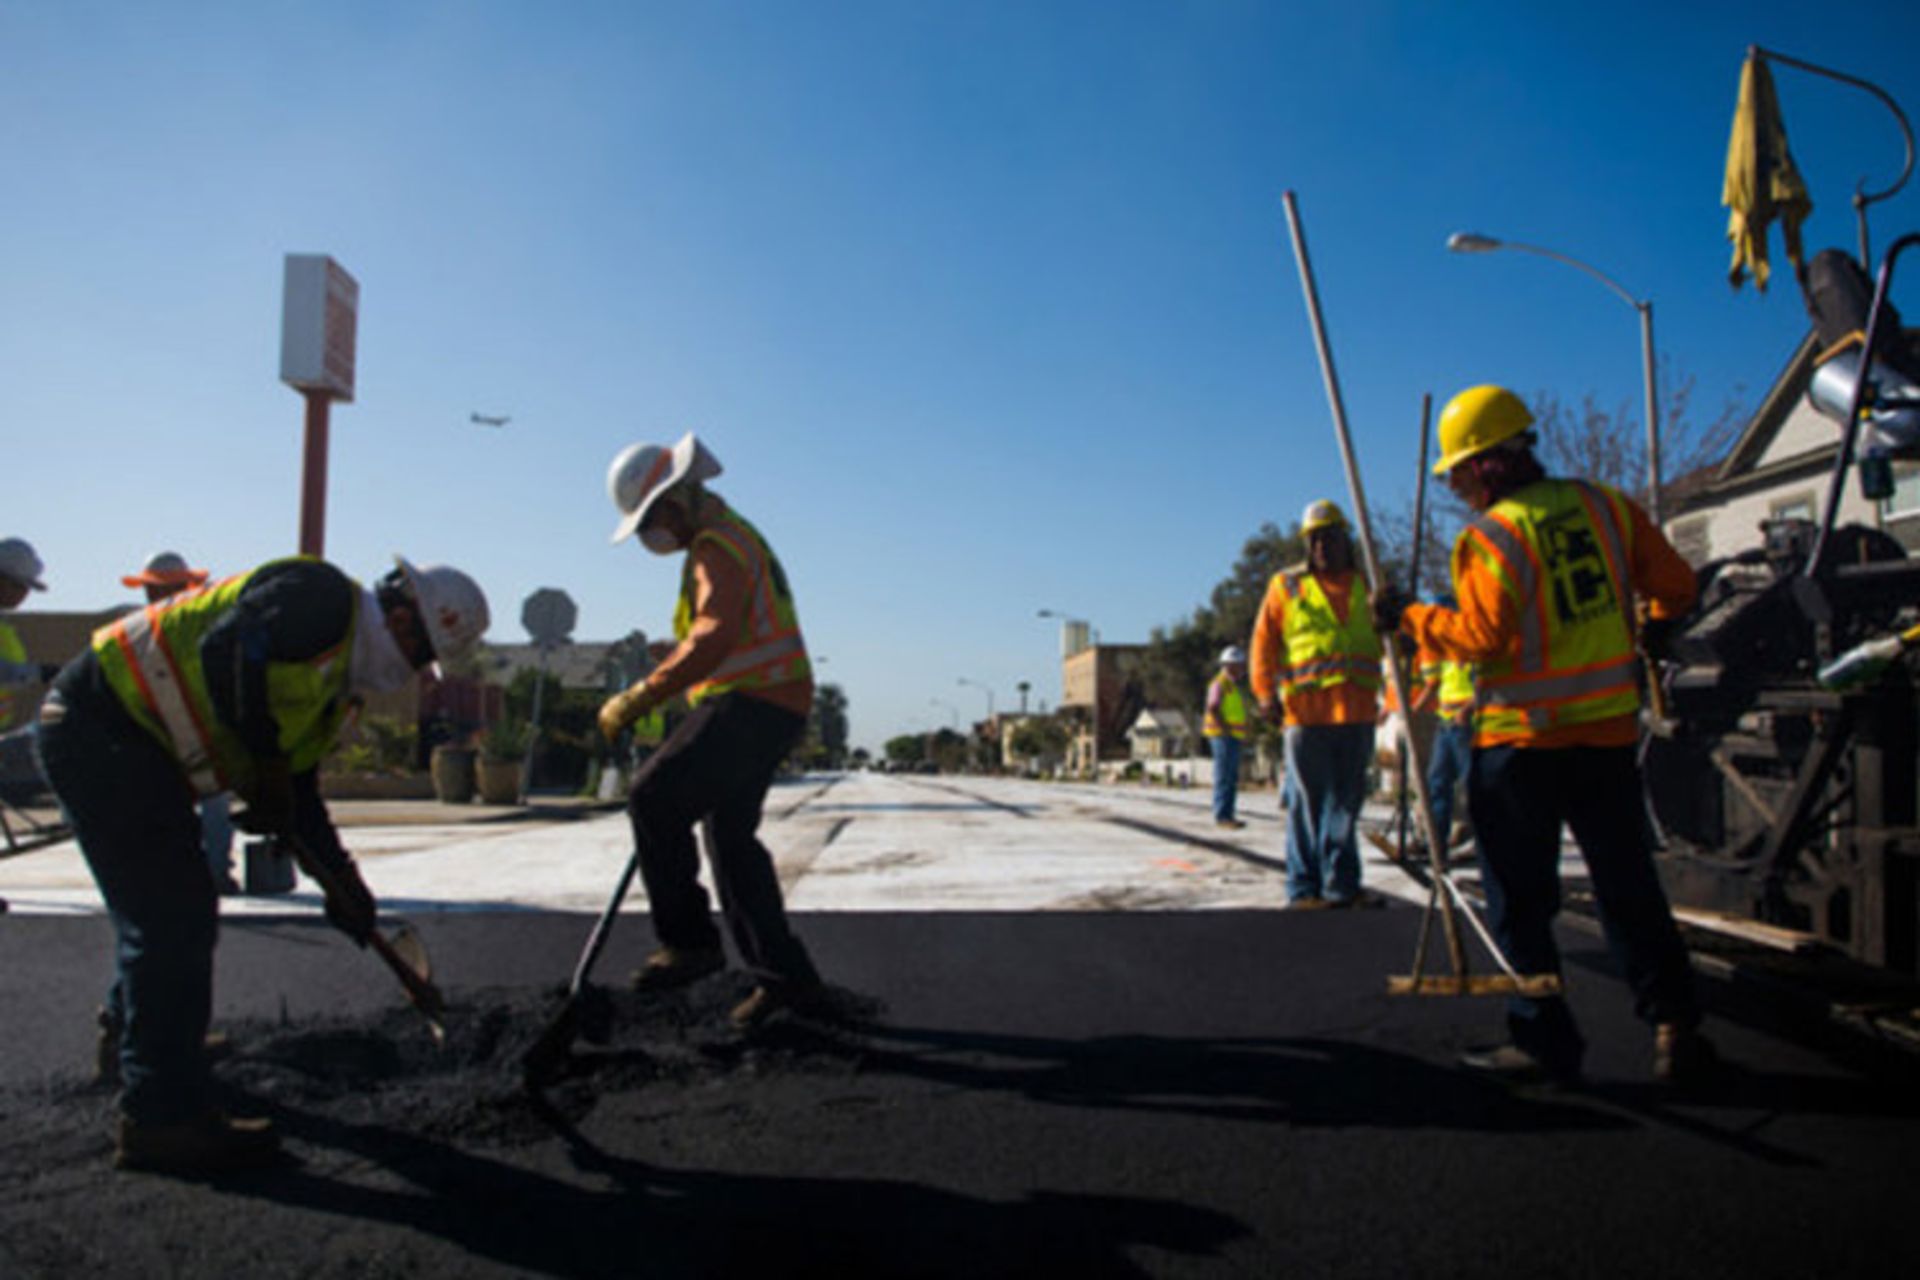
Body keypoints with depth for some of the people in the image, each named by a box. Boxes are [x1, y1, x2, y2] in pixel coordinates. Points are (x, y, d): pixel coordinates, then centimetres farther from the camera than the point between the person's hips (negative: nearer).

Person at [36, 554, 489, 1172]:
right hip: (102, 722, -10)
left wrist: (342, 877, 15)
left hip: (137, 748, 10)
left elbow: (296, 785, 18)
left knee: (168, 915, 22)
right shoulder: (323, 597, -15)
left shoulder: (336, 679, 14)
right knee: (173, 918, -10)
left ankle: (137, 1033, 45)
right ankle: (163, 1117, -4)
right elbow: (228, 651, -31)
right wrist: (268, 764, -20)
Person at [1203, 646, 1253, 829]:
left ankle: (1227, 815, 12)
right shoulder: (1220, 683, -9)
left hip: (1235, 737, 10)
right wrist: (1226, 730, -19)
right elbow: (1213, 709, -17)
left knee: (1232, 779, 9)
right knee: (1224, 777, -10)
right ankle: (1221, 816, -10)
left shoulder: (1236, 685, 21)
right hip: (1223, 736, -10)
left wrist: (1242, 737, 17)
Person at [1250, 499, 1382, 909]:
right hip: (1305, 711, -3)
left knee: (1346, 803, 6)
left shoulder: (1368, 585, 16)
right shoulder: (1286, 585, 8)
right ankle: (1304, 887, 5)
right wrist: (1266, 691, -6)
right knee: (1307, 803, -2)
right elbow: (1264, 641, 4)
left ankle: (1342, 886, 14)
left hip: (1357, 710, 3)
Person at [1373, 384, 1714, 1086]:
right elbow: (1675, 585, 9)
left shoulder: (1491, 536, -12)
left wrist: (1409, 618, -6)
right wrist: (1647, 627, 29)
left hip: (1521, 739, -5)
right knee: (1627, 886, 14)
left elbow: (1481, 635, -19)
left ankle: (1544, 1039, 10)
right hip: (1609, 730, 5)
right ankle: (1674, 1023, 11)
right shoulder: (1606, 505, 5)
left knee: (1520, 897, 6)